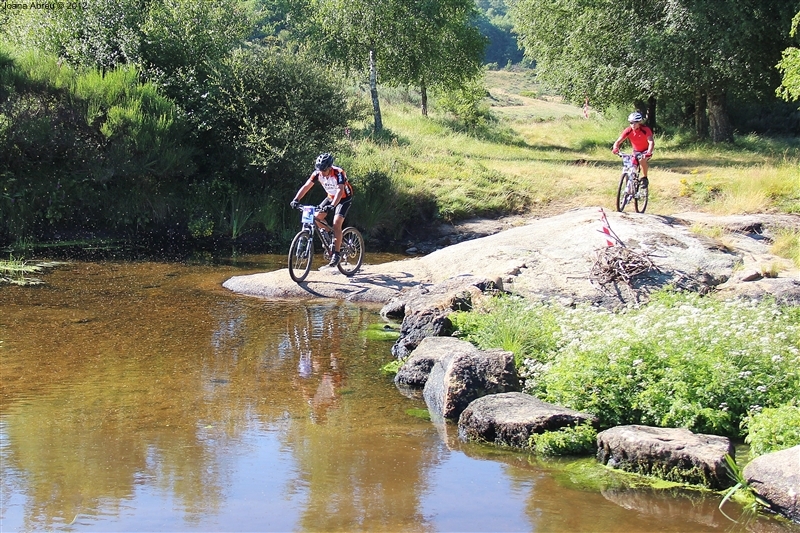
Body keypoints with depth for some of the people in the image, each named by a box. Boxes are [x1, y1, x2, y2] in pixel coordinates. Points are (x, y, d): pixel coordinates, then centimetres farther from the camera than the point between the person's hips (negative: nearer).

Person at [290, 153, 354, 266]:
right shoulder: (317, 173, -17)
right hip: (331, 197, 6)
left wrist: (332, 205, -58)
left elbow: (340, 190, -43)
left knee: (336, 223, -22)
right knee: (317, 218, -10)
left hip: (344, 198, -6)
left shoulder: (339, 173, -32)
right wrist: (296, 199, -35)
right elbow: (306, 186, -21)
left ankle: (336, 254, -17)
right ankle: (330, 238, 12)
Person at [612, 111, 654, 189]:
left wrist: (649, 153, -56)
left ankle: (644, 179, -17)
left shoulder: (645, 130, -26)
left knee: (642, 160, -35)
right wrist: (615, 148, -45)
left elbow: (651, 142, -37)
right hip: (636, 151, 4)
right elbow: (618, 141, -22)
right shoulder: (628, 130, -18)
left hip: (646, 151, -4)